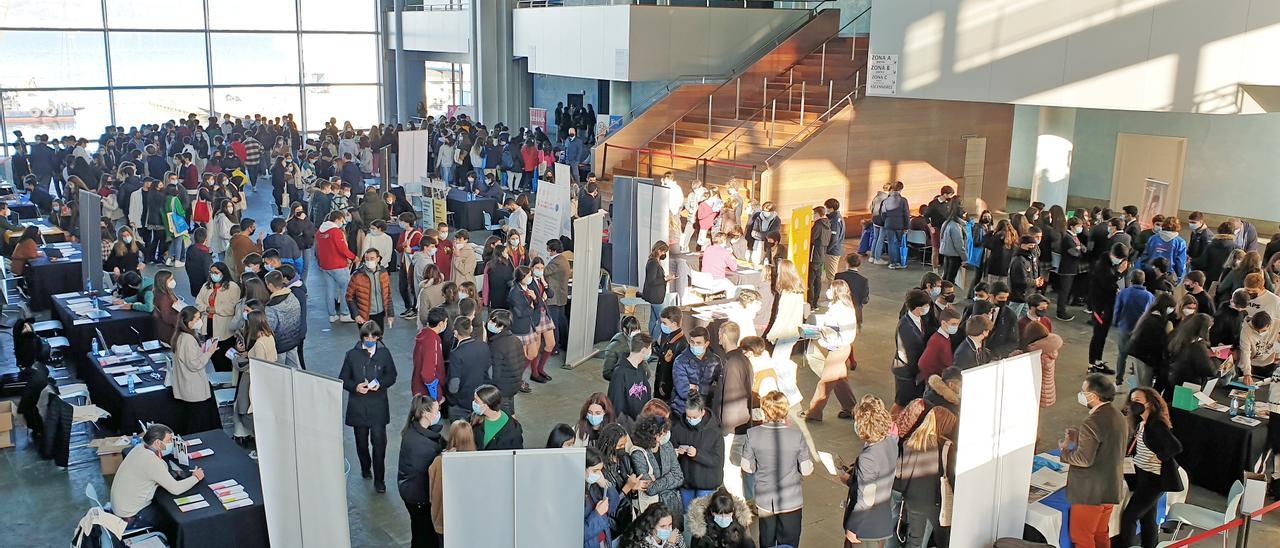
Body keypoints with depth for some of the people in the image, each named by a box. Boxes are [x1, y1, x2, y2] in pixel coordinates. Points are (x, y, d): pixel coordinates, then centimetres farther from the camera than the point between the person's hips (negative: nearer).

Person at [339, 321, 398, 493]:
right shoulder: (352, 355, -3)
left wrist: (380, 384, -15)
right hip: (358, 406, 1)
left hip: (378, 405, -1)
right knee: (361, 441, 14)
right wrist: (356, 387, -18)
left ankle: (379, 479, 5)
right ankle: (365, 467, 41)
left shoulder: (384, 353, -1)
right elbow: (343, 379, 2)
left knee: (379, 441, -6)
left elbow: (391, 376, 5)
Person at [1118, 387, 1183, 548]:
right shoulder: (1140, 423, 6)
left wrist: (1158, 457, -18)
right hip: (1141, 474, 9)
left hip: (1153, 479, -9)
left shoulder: (1156, 425, -21)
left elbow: (1176, 447, -30)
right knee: (1147, 518, 18)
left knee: (1128, 517, -7)